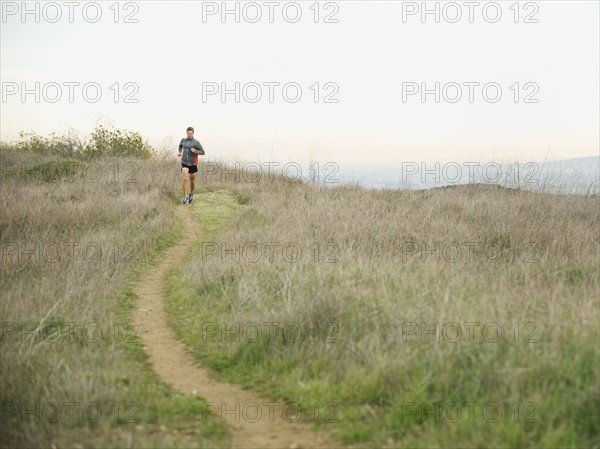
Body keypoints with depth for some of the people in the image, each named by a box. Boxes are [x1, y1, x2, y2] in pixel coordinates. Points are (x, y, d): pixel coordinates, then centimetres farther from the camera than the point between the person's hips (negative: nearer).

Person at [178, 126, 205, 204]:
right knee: (185, 179, -17)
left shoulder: (196, 142, -7)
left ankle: (191, 194, 38)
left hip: (193, 164, -1)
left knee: (192, 180, 13)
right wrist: (180, 154, 19)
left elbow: (202, 152, -5)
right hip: (184, 163, 1)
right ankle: (185, 196, -14)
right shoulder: (183, 140, 4)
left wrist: (195, 151, -21)